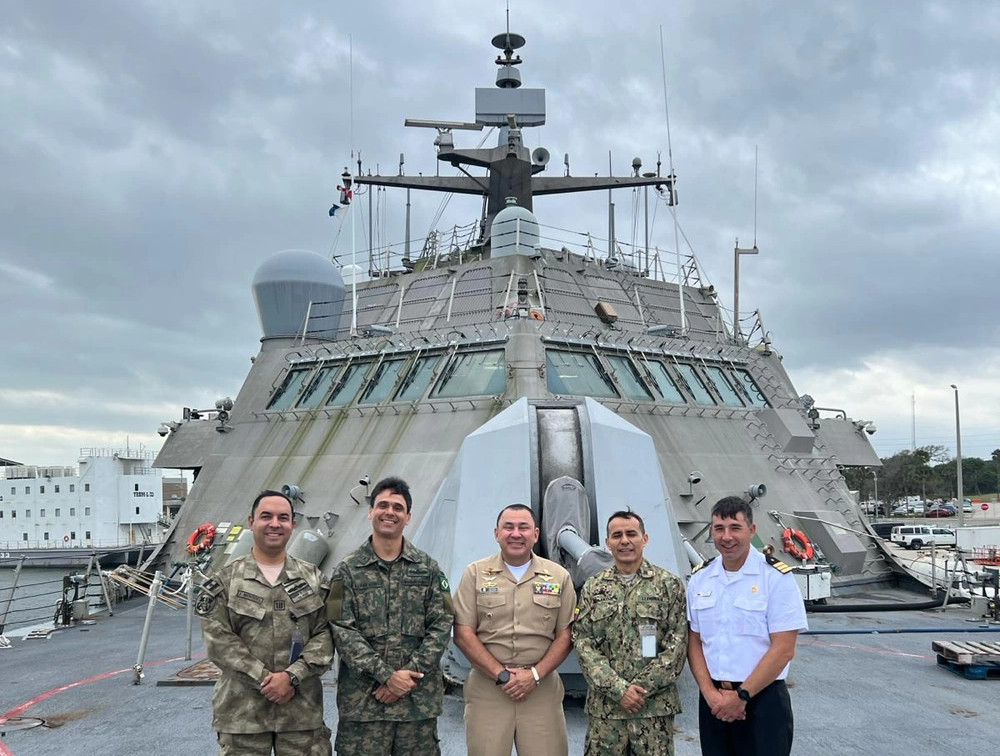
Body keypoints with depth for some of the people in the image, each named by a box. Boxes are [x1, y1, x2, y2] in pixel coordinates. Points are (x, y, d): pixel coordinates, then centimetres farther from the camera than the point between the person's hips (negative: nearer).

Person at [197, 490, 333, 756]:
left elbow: (326, 634, 0)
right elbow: (218, 639, -6)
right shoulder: (226, 579, 2)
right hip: (243, 709, -1)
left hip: (302, 707, 1)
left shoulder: (313, 578, 6)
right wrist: (264, 679, -14)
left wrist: (292, 676, -14)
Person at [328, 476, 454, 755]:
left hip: (419, 698, 1)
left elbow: (441, 626, 1)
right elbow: (342, 631, -6)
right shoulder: (347, 570, 2)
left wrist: (410, 673, -11)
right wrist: (386, 675, -14)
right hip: (362, 700, -1)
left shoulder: (428, 568, 6)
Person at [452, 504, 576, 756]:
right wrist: (502, 675, -9)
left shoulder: (559, 577, 6)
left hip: (542, 688, 1)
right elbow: (463, 634, -2)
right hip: (486, 688, -1)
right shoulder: (475, 574, 3)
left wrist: (535, 674, -8)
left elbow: (565, 635, 5)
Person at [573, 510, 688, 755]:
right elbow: (583, 644, 0)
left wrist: (641, 687, -11)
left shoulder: (669, 585, 1)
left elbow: (677, 645, -3)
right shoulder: (593, 588, 5)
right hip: (604, 706, 1)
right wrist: (618, 689, -10)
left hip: (656, 706, -1)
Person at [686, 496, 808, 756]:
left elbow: (783, 649, -13)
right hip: (713, 700, 4)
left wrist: (741, 696, -12)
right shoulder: (699, 578, 4)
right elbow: (694, 642, 6)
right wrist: (710, 693, -7)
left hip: (763, 698, -4)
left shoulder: (777, 577, -10)